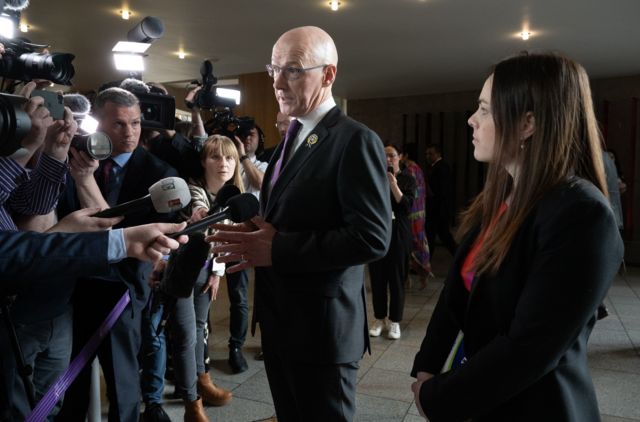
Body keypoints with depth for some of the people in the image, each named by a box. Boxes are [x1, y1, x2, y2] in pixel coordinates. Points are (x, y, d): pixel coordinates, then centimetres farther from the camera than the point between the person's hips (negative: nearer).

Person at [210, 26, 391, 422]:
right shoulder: (292, 138, 13)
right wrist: (255, 236, -3)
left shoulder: (355, 140, -17)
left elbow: (372, 237, -25)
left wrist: (277, 249, -24)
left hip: (321, 326, -8)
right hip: (279, 319, 9)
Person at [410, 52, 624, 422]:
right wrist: (426, 370, -3)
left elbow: (529, 348, -26)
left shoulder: (582, 215, -23)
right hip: (475, 389, 7)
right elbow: (457, 291, 5)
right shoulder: (498, 198, 2)